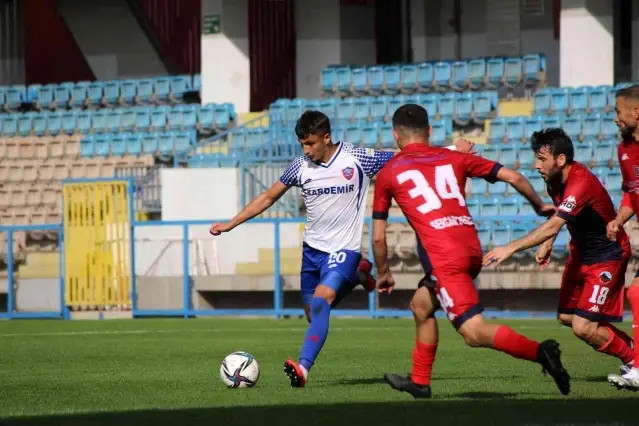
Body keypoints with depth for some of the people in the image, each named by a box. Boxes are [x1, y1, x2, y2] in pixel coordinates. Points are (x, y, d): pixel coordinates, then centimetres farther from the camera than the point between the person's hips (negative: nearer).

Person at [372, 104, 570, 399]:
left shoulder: (388, 173, 13)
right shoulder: (453, 158, 19)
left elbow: (378, 237, 17)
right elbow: (513, 177, 14)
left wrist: (383, 273, 34)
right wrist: (540, 207, 30)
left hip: (443, 256, -6)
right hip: (472, 249, 6)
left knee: (474, 333, -11)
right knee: (421, 305, 27)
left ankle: (540, 352, -29)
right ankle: (419, 382, 34)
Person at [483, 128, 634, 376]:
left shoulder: (581, 184, -32)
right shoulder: (555, 179, -3)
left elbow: (553, 226, -42)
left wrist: (511, 248, -47)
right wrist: (547, 244, 2)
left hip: (607, 256, -9)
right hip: (581, 253, 9)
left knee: (583, 328, -14)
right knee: (566, 317, 11)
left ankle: (634, 361, 7)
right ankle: (627, 345, 27)